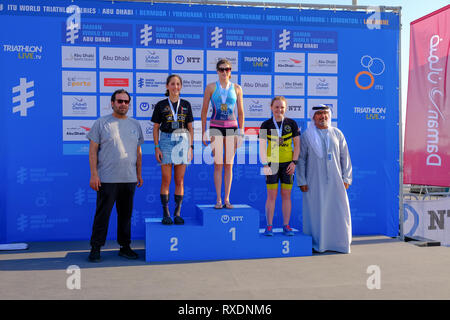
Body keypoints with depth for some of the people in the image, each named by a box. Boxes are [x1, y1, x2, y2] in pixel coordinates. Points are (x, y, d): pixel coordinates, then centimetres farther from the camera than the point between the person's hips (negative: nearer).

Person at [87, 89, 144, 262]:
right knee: (102, 214, -1)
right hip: (107, 179, -4)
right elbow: (93, 150, -2)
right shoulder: (101, 123, 1)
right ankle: (95, 248, 10)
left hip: (129, 179, 4)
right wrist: (93, 174, -10)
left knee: (126, 214, 10)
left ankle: (125, 246, 20)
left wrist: (139, 174, 15)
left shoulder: (135, 125, 14)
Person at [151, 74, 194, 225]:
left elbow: (190, 128, 10)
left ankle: (177, 213, 11)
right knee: (166, 180, -2)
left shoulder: (186, 104, 9)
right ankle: (166, 214, 6)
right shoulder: (161, 105, 4)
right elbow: (156, 128, 5)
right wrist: (157, 147, -4)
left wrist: (191, 147, 3)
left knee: (179, 180, 4)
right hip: (166, 141, -1)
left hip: (182, 142, 2)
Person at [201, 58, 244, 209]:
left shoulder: (236, 88, 7)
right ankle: (218, 199, 3)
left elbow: (240, 112, 9)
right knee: (218, 164, -3)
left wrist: (241, 133, 4)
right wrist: (203, 132, 1)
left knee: (229, 165, 3)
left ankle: (227, 199, 9)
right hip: (215, 128, -1)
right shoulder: (211, 87, 3)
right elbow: (204, 110, 5)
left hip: (232, 128, 2)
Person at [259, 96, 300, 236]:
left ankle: (286, 226, 14)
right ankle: (269, 226, 8)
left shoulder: (291, 123, 3)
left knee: (286, 195, 6)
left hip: (288, 164, 1)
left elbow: (297, 144, 5)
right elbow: (262, 147, -1)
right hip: (272, 164, -1)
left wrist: (294, 162, -4)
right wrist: (265, 165, -9)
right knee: (271, 196, 1)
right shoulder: (266, 125, 0)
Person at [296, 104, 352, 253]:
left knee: (338, 211, 1)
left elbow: (345, 157, 10)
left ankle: (339, 243, 15)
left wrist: (346, 179, 3)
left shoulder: (337, 134, 9)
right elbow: (300, 159, 3)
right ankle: (317, 244, 12)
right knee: (315, 213, -1)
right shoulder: (307, 136, 4)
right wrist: (301, 181, -4)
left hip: (335, 181, 2)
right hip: (314, 182, -2)